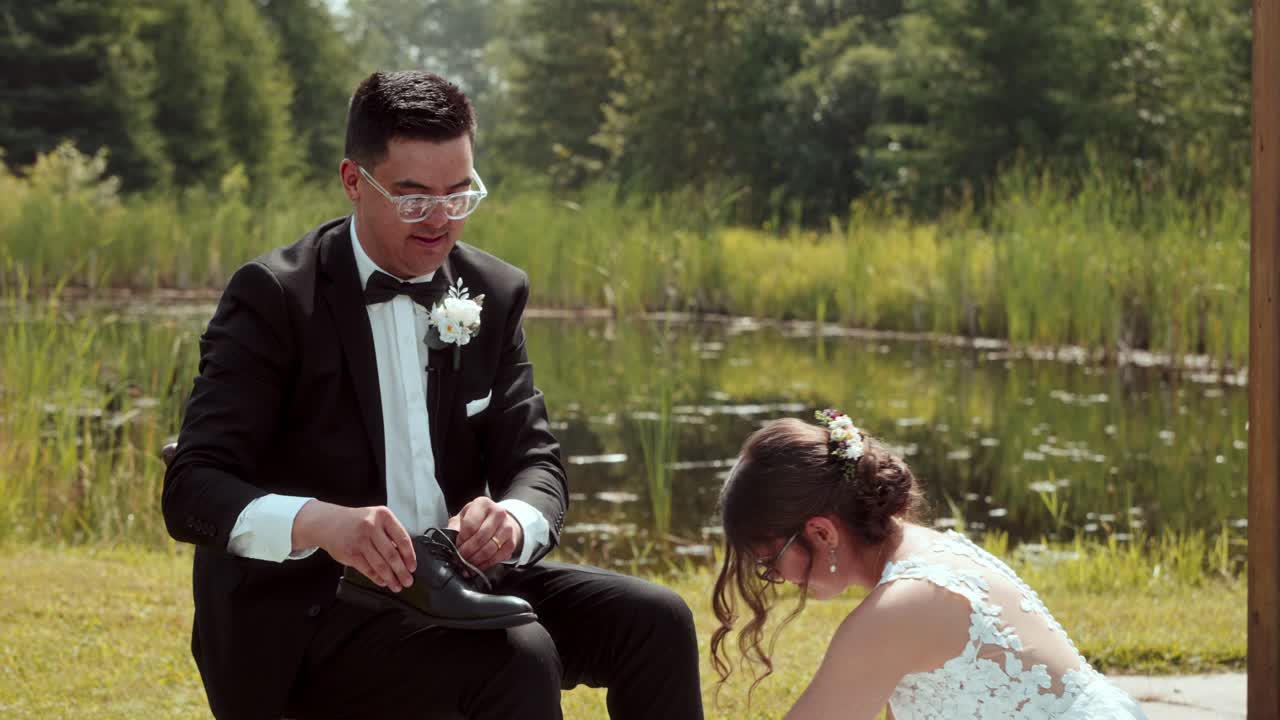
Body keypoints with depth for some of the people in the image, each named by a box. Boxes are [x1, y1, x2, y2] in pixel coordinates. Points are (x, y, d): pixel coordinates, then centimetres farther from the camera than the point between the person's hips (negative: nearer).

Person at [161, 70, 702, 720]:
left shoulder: (494, 294, 7)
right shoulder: (274, 296, -10)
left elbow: (533, 460, 4)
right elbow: (191, 489, -17)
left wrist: (512, 519, -23)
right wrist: (318, 523, -39)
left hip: (451, 578, 6)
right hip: (301, 616, -6)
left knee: (653, 620, -13)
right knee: (516, 659, -30)